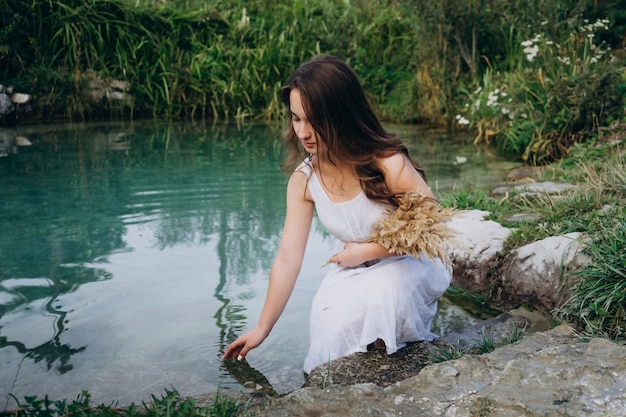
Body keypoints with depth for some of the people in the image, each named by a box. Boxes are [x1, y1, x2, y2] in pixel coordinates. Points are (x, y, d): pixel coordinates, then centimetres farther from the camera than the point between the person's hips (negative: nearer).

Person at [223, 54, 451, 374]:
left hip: (409, 265, -3)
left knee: (383, 290, -34)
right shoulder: (303, 180, -13)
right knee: (331, 326, -24)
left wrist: (365, 251, -18)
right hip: (353, 270, 3)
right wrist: (262, 329, -3)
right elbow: (287, 259, -8)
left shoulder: (388, 163, -27)